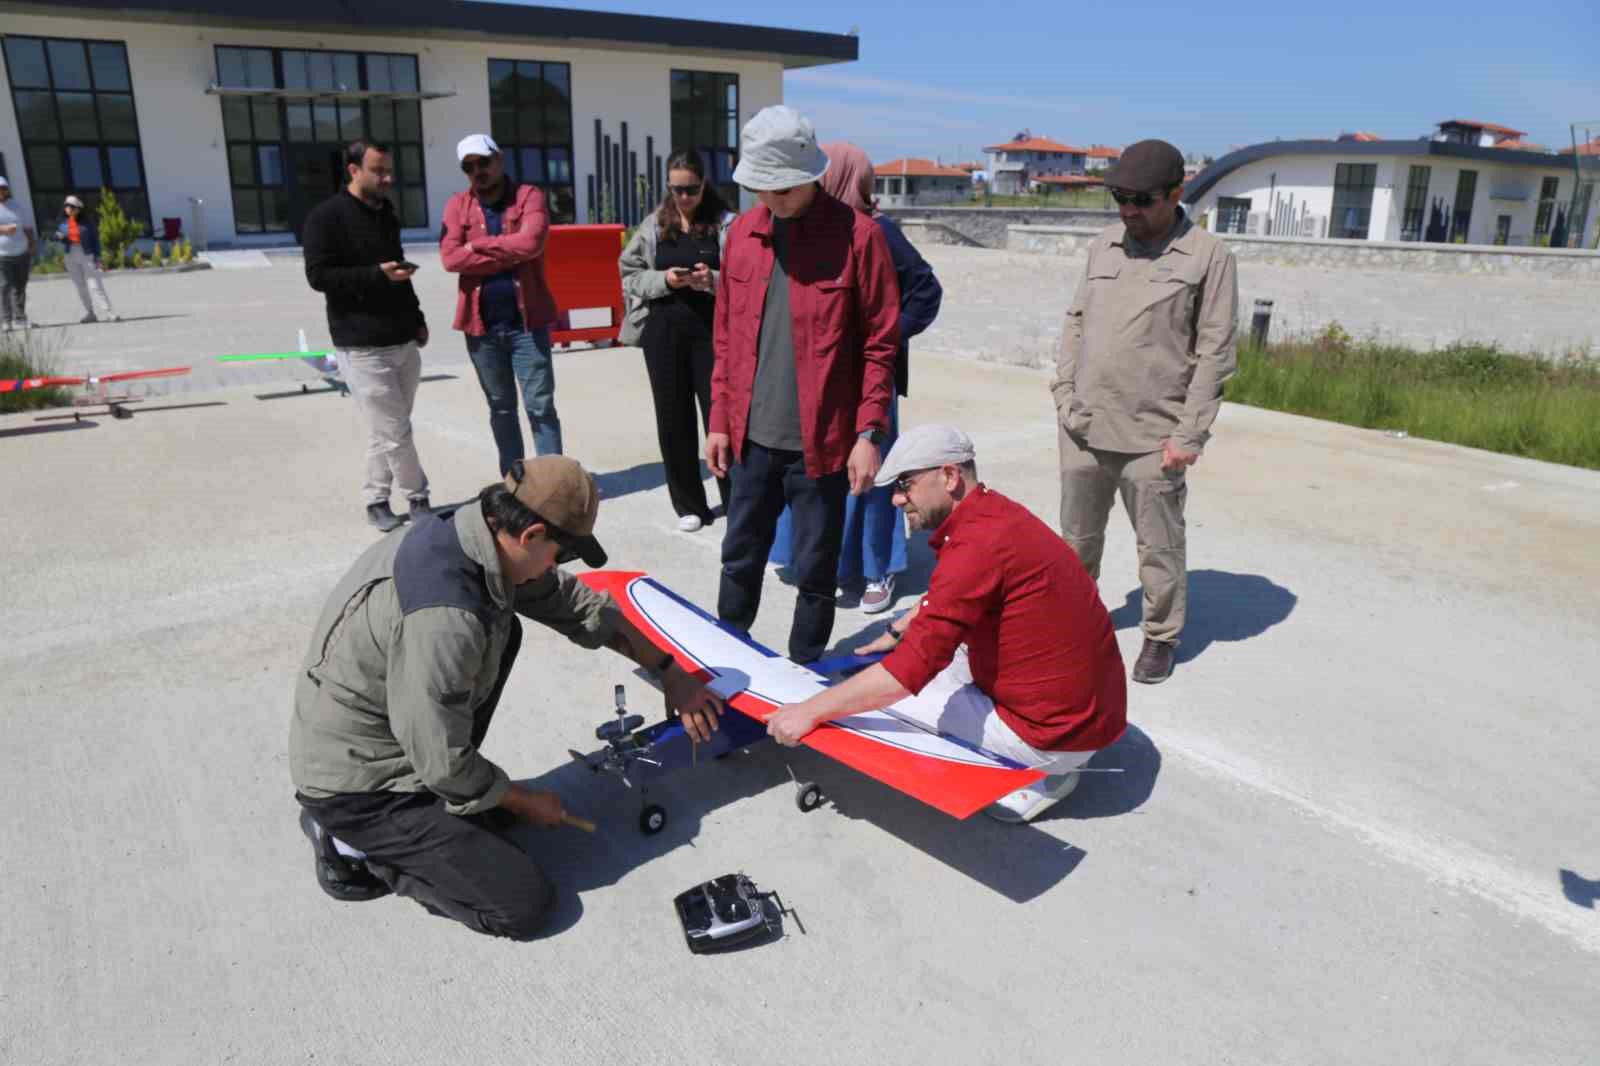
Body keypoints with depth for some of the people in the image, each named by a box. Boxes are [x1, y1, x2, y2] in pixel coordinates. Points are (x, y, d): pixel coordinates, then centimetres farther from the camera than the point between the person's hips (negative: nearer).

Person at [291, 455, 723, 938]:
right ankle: (356, 843, 6)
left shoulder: (466, 531, -8)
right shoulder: (444, 620, -35)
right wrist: (526, 800, -5)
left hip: (388, 741, 9)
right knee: (526, 903, -8)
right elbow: (445, 766, -25)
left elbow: (580, 604, 4)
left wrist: (671, 672, 8)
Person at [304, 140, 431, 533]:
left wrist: (416, 318, 20)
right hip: (362, 346, -7)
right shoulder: (326, 217, -8)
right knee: (394, 431, -7)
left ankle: (375, 500, 21)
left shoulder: (386, 213, 16)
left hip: (403, 341, 7)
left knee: (386, 429, 11)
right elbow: (318, 276, -14)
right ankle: (418, 498, 9)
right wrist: (377, 275, -22)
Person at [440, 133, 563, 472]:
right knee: (501, 409, 13)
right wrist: (509, 255, -13)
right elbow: (450, 258, -10)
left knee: (540, 407, 0)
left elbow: (530, 243, -20)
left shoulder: (529, 196, -2)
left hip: (526, 320, -3)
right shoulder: (457, 205, 5)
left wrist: (478, 245, -10)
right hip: (482, 323, 3)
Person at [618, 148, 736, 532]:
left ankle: (735, 501, 11)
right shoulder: (654, 225, 7)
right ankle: (689, 504, 20)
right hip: (663, 332, 3)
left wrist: (714, 280, -22)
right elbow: (629, 274, 8)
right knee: (674, 420, 8)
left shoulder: (725, 223, -2)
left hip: (710, 330, -3)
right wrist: (664, 280, -9)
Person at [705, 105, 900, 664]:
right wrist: (720, 420, 10)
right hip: (751, 437, 4)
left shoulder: (857, 235, -8)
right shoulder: (743, 232, 6)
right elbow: (726, 335, 12)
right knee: (740, 558, 16)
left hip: (820, 441, -4)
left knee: (814, 572, 8)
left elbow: (879, 344, -7)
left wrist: (868, 434, -11)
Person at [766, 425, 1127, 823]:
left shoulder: (978, 546, -26)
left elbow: (912, 668, -28)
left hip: (1059, 737, -9)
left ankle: (1037, 778, 1)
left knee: (895, 694, -1)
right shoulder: (995, 512, 4)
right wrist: (897, 632, 25)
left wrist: (809, 711, -20)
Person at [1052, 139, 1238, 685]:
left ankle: (1162, 637, 23)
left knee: (1158, 547, 6)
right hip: (1083, 430, 5)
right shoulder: (1103, 245, 11)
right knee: (1077, 539, 16)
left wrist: (1189, 435, -10)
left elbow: (1216, 353, -6)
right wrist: (1065, 397, 6)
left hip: (1152, 437, -4)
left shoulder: (1209, 256, -4)